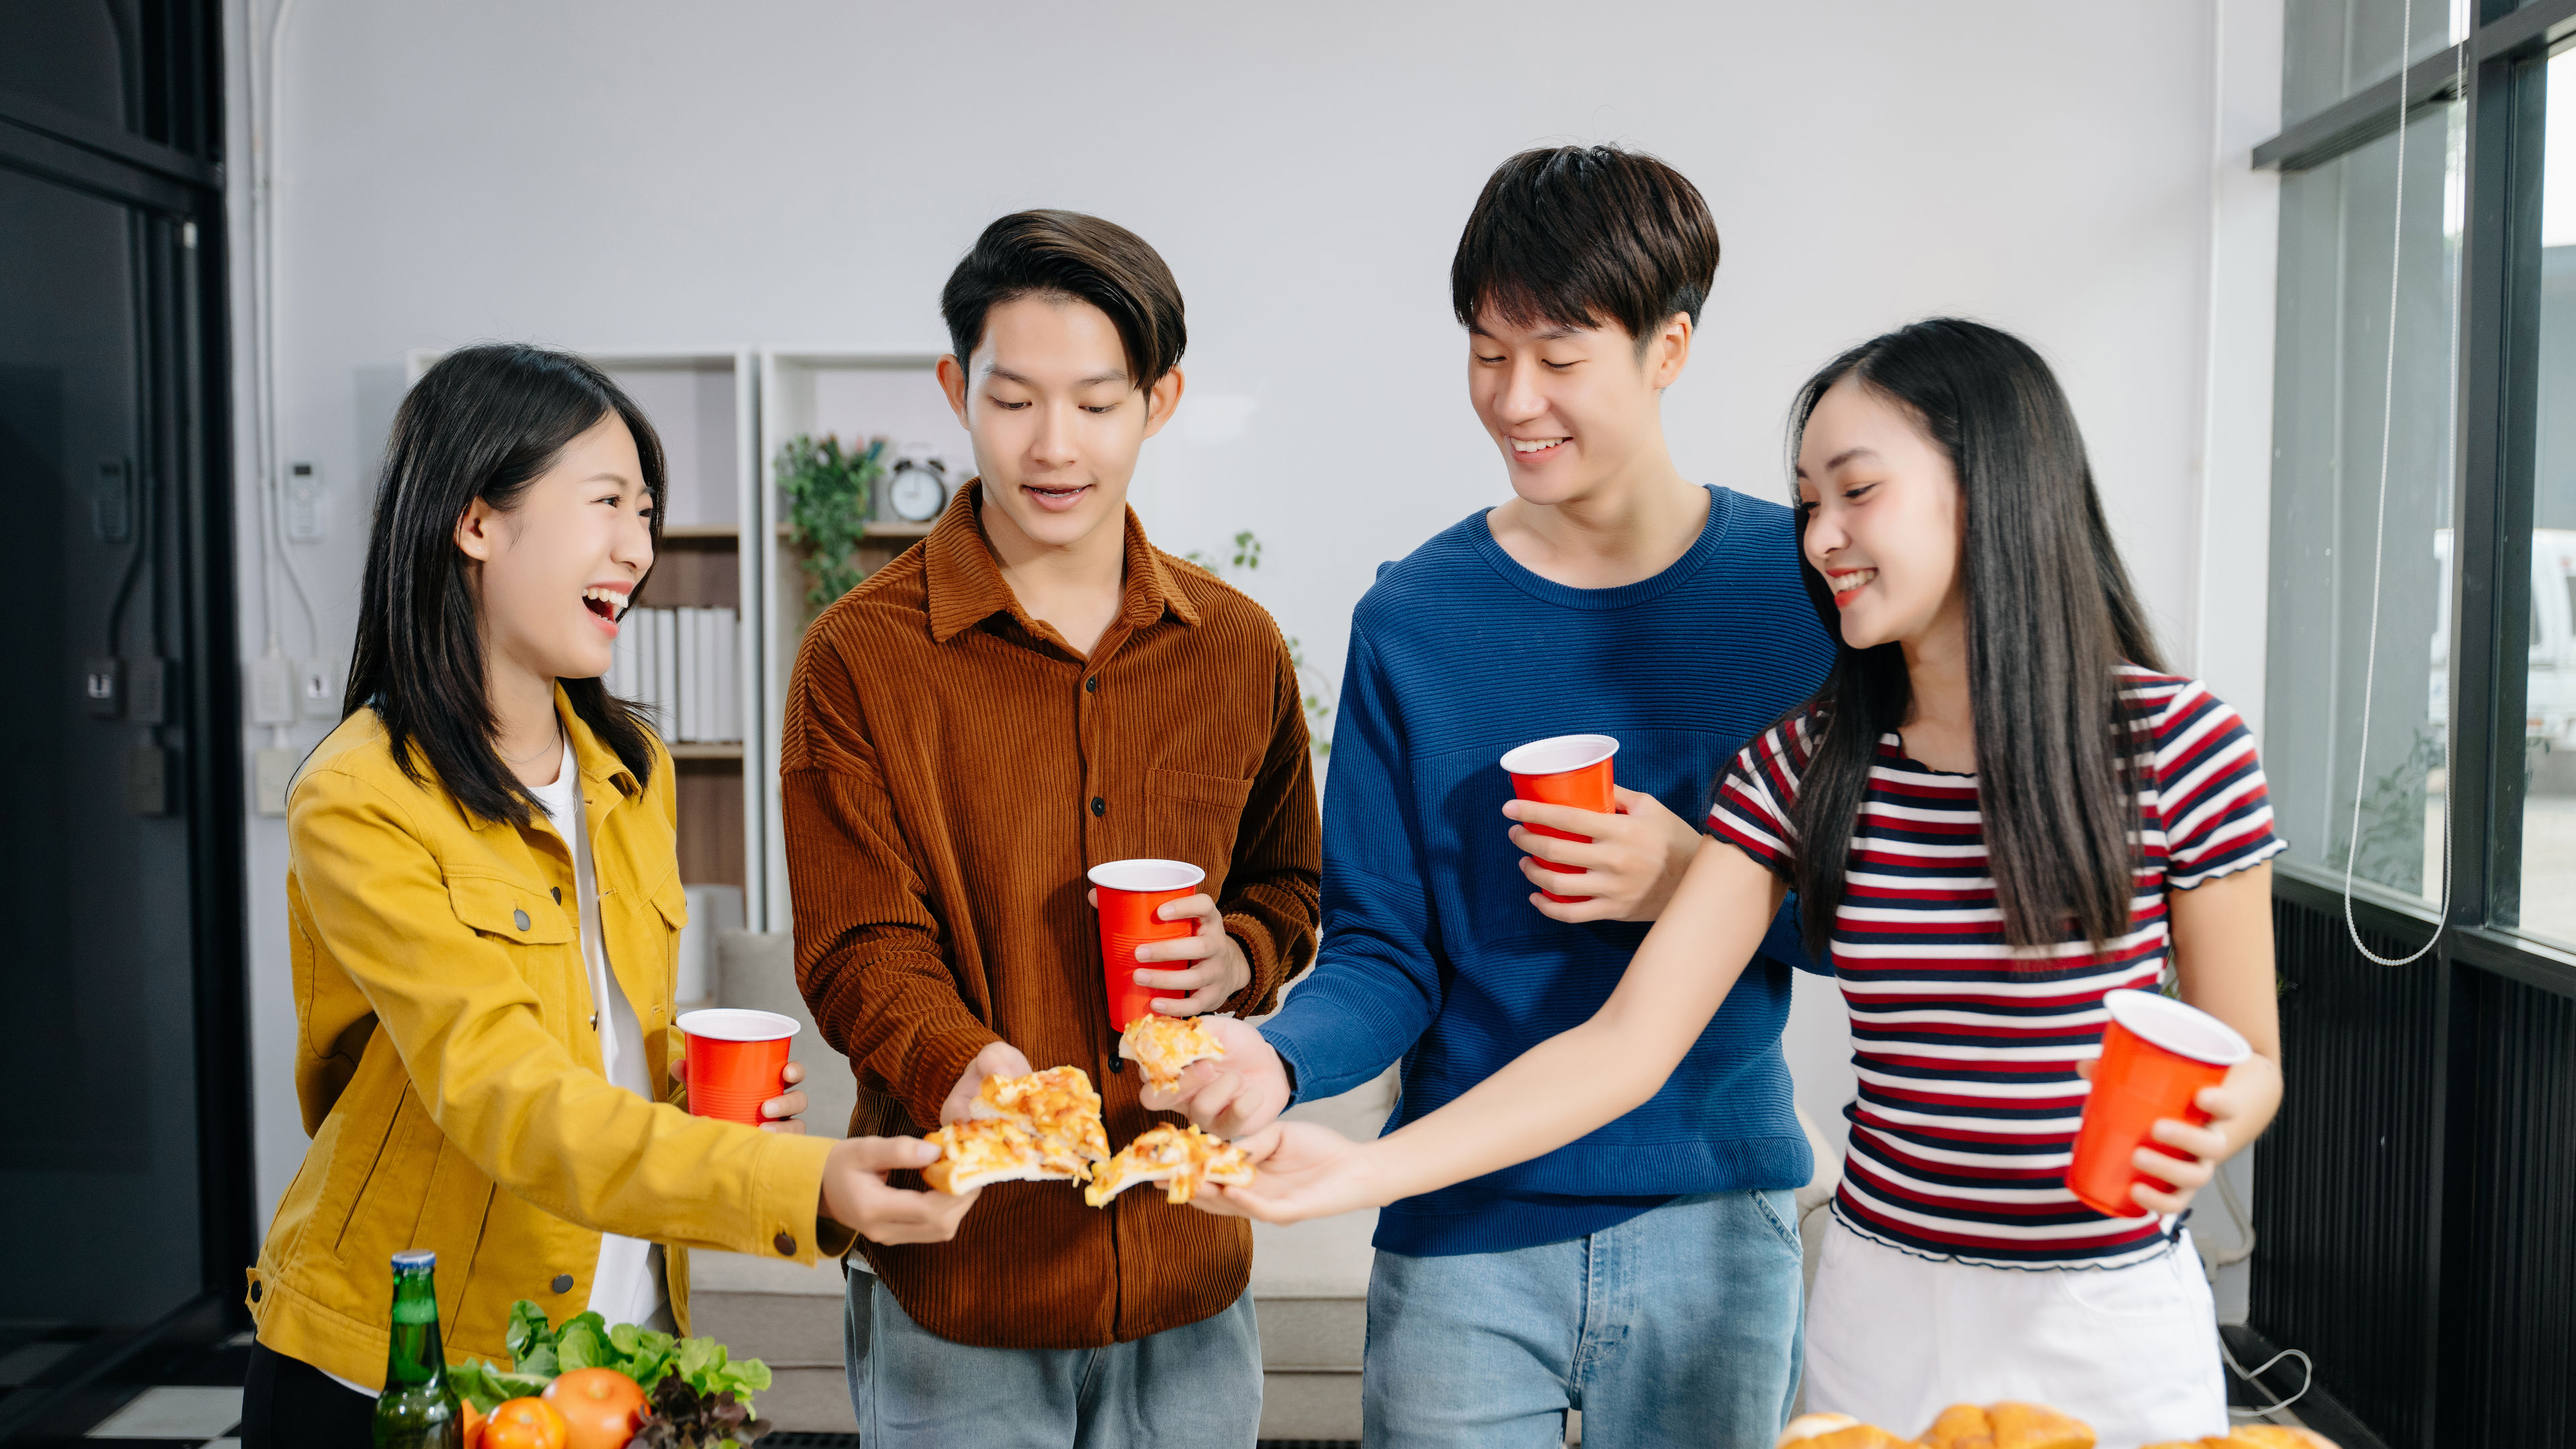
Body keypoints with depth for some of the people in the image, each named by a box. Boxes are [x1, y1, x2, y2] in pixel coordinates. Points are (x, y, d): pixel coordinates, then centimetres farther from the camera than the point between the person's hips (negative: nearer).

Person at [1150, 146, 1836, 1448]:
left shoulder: (1804, 585, -3)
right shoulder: (1413, 619, -4)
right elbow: (1384, 953, -4)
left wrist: (1701, 882, -17)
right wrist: (1278, 1057, -23)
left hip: (1718, 1224, 1)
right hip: (1466, 1237, 0)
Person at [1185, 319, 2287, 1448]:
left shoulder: (2178, 749, -11)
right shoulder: (1802, 765, -4)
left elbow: (2249, 1056, -1)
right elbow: (1628, 1040, -9)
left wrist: (2198, 1137, -25)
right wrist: (1360, 1170, -18)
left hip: (2110, 1317, -2)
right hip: (1879, 1311, 2)